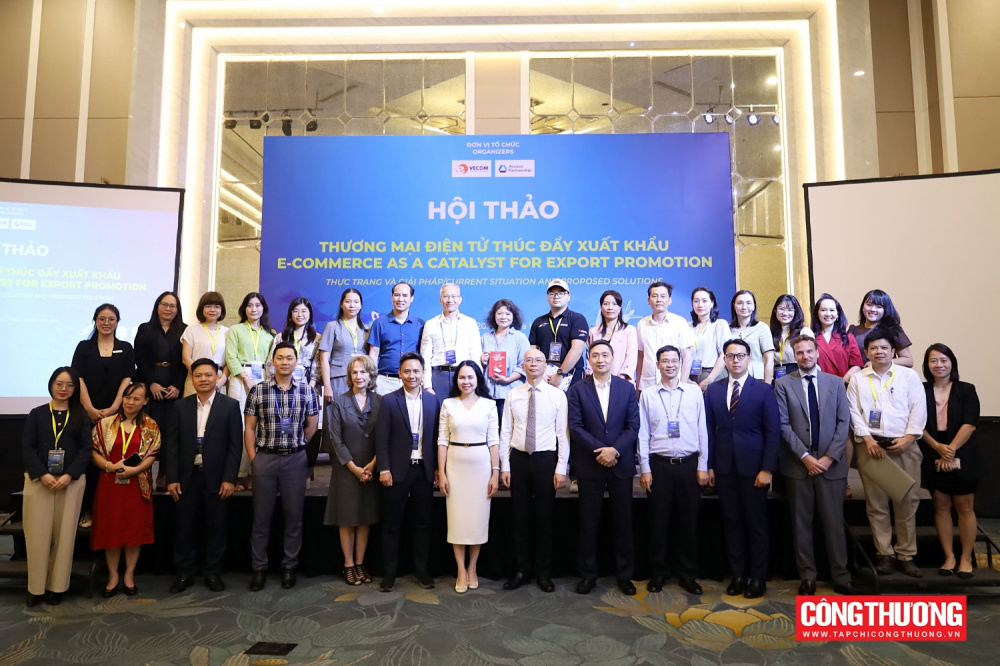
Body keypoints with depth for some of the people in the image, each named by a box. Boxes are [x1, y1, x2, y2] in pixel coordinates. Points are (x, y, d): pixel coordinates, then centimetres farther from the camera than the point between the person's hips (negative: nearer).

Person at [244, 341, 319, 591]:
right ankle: (259, 568, 19)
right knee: (261, 516, 7)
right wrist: (253, 459, -3)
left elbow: (311, 425, 9)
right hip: (264, 458, 0)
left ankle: (289, 566, 19)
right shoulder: (258, 390, -1)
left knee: (294, 515, 6)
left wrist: (295, 446, 12)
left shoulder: (307, 390, 0)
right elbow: (249, 428, 1)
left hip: (295, 459, 1)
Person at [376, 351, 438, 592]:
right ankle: (389, 572, 18)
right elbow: (381, 438, -6)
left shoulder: (433, 400, 5)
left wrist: (438, 468, 3)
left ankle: (422, 570, 23)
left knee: (423, 523, 11)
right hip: (397, 471, -2)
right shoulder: (388, 401, -2)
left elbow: (436, 437, 6)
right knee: (392, 524, 7)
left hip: (424, 470, 2)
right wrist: (384, 469, -12)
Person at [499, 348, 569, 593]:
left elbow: (563, 433, -3)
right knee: (520, 516, 9)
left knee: (544, 517, 7)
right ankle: (522, 570, 23)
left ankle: (544, 572, 21)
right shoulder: (513, 395, 3)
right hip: (519, 459, 2)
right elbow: (505, 433, 4)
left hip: (546, 460, -2)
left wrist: (561, 468, -8)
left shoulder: (558, 396, -2)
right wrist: (504, 467, 0)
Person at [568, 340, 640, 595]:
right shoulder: (577, 390, 1)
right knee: (589, 523, 6)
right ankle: (588, 574, 18)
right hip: (589, 466, -1)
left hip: (621, 464, 1)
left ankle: (624, 575, 20)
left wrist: (615, 450, -14)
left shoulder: (627, 388, 4)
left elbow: (633, 426, -1)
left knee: (623, 522, 8)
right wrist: (600, 451, -14)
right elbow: (575, 427, -6)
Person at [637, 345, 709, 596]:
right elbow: (643, 434, 1)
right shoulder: (647, 395, 1)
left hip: (689, 464, 1)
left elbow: (702, 432, 4)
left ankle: (687, 574, 22)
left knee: (688, 521, 8)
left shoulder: (695, 393, 3)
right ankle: (658, 573, 20)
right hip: (659, 464, -1)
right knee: (659, 520, 6)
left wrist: (703, 466, 1)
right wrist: (645, 469, -3)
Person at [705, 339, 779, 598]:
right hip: (724, 468, 3)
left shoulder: (764, 390, -2)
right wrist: (709, 465, 2)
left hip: (753, 468, -3)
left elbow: (773, 432, -5)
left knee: (756, 524, 7)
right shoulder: (713, 390, 7)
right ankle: (738, 575, 21)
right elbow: (710, 430, 7)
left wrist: (767, 469, -11)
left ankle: (758, 578, 19)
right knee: (732, 523, 10)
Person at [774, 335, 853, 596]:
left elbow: (844, 422, 2)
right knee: (801, 523, 7)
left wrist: (830, 457, -8)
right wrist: (805, 456, -11)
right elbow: (783, 425, -4)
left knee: (834, 523, 5)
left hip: (831, 463, 1)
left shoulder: (835, 382, 7)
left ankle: (841, 577, 16)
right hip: (798, 464, -1)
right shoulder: (783, 384, 2)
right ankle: (808, 576, 17)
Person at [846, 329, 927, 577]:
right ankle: (885, 554, 12)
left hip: (904, 445, 0)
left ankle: (906, 555, 13)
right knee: (876, 503, 3)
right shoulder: (857, 379, 9)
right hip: (871, 445, 1)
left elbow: (918, 409, 0)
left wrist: (908, 438, -10)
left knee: (906, 502, 3)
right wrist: (868, 439, -9)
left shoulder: (909, 376, 7)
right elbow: (854, 412, 3)